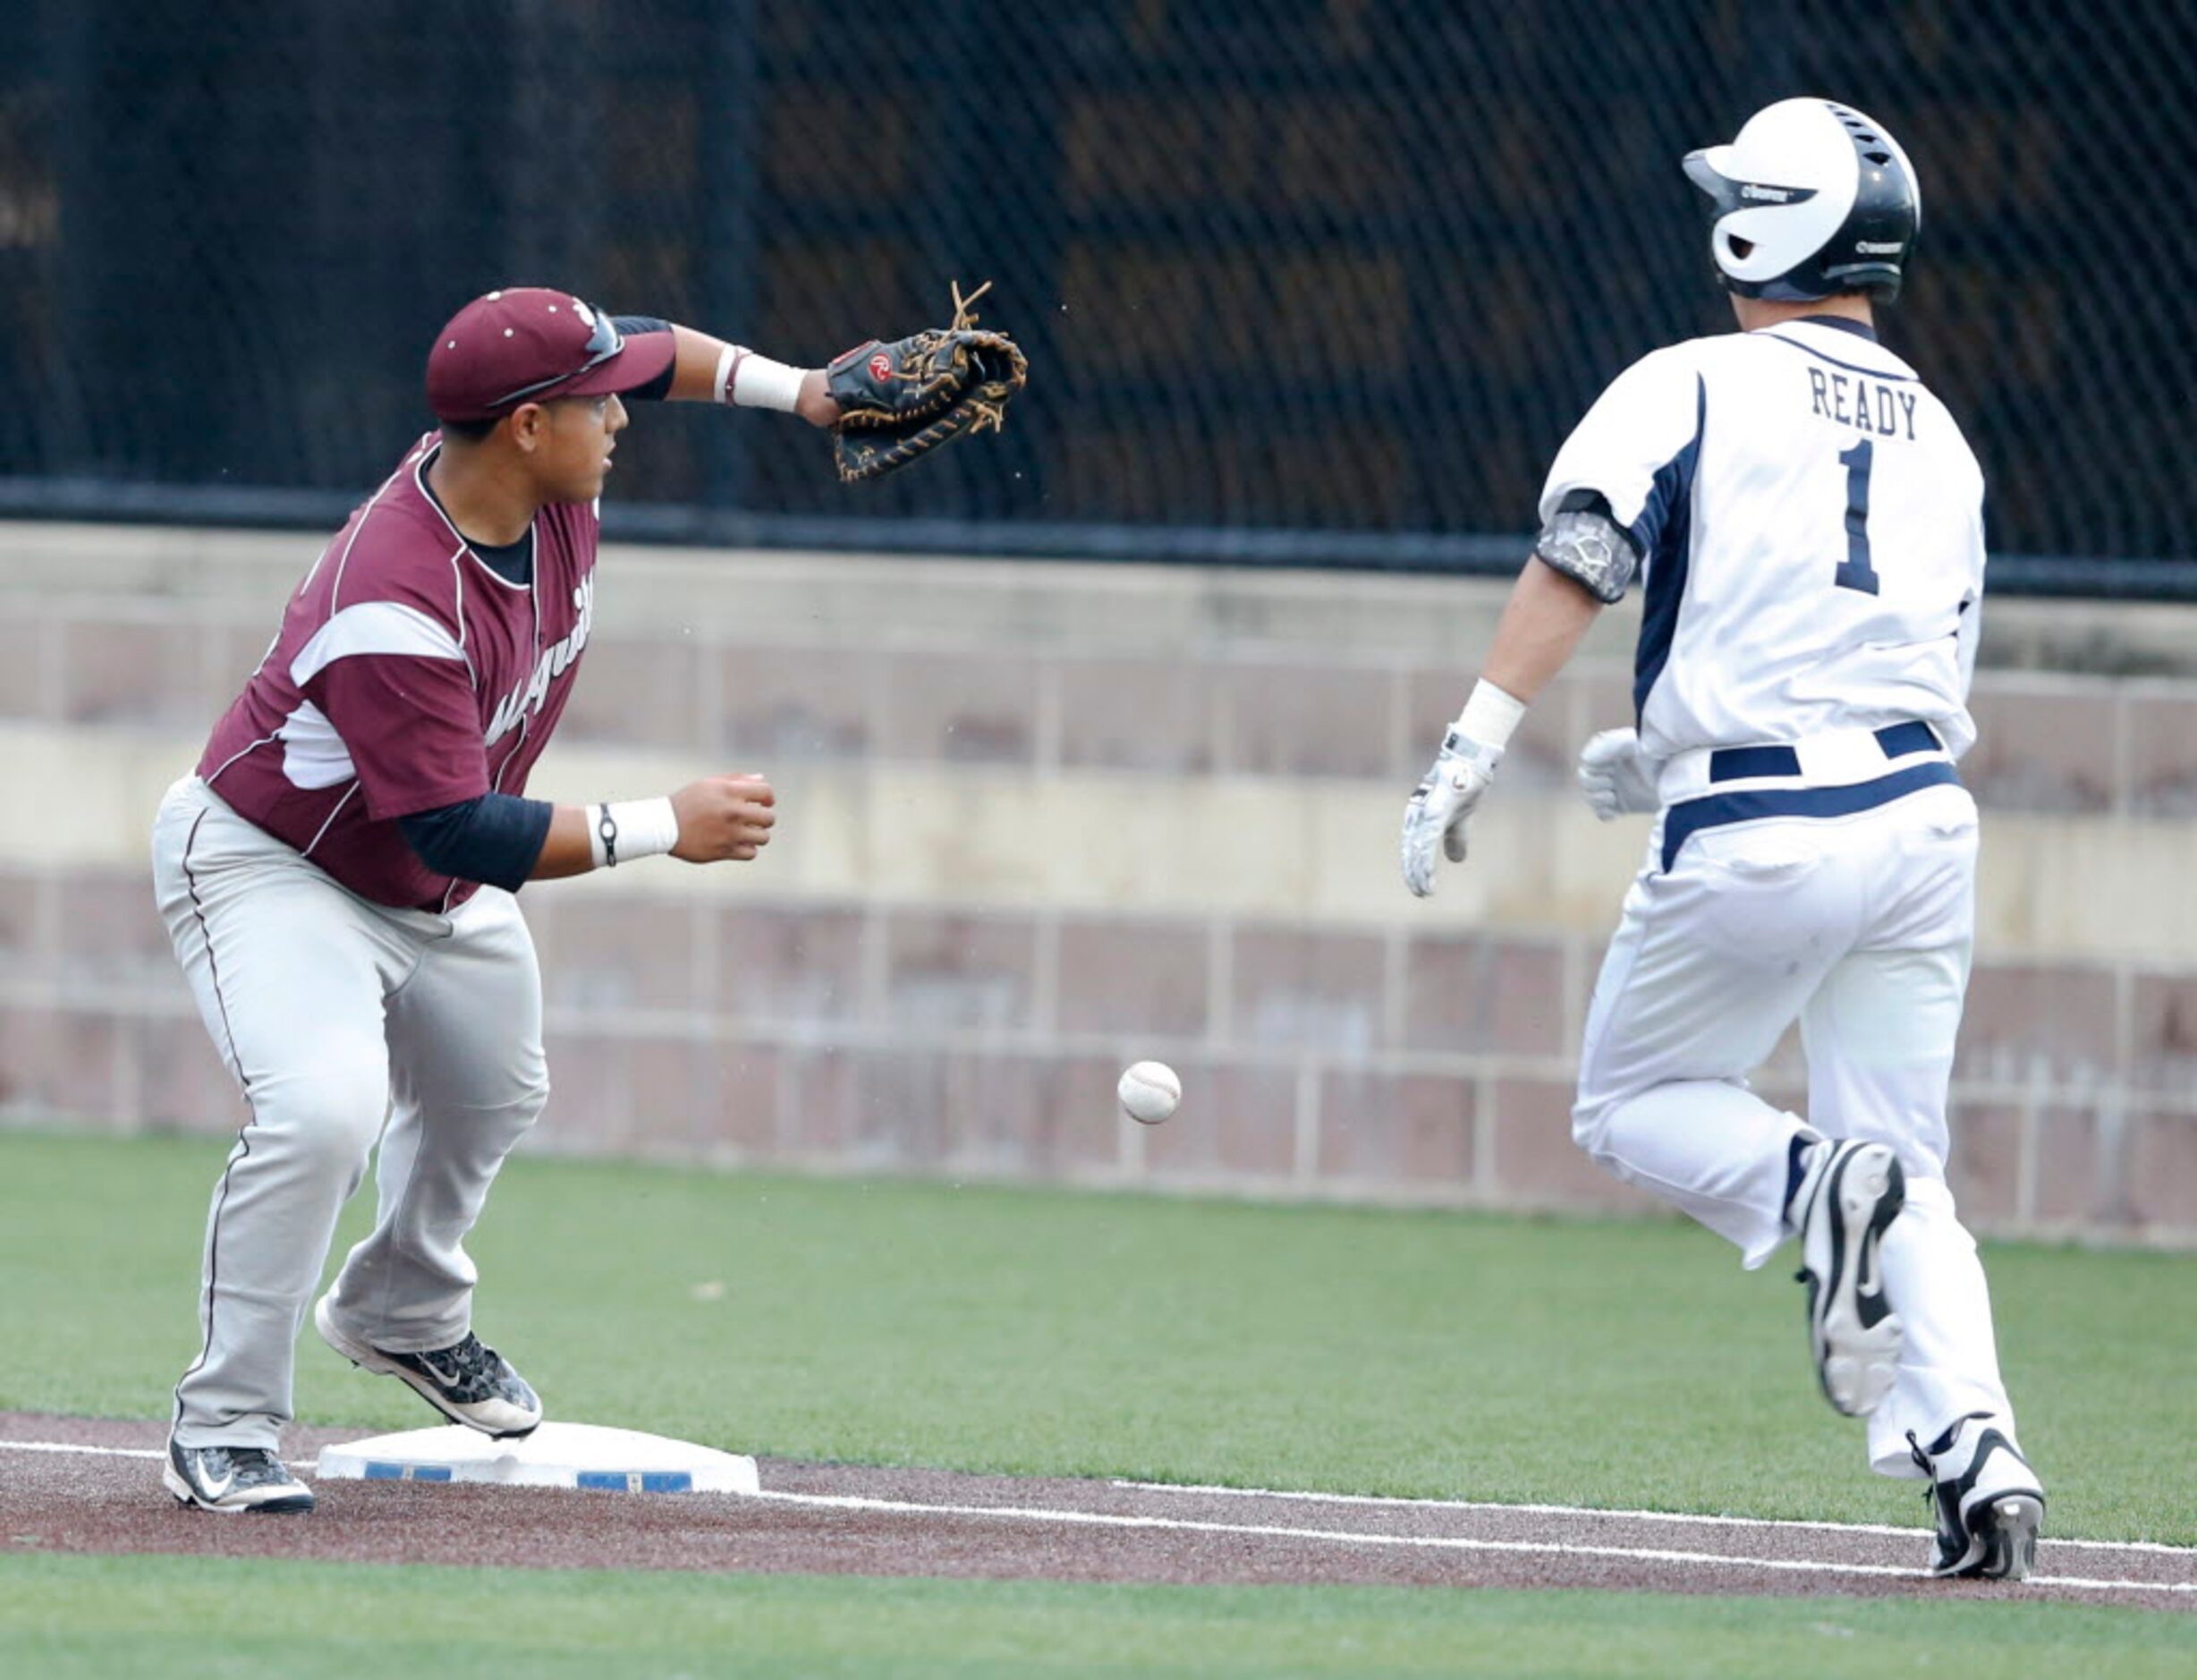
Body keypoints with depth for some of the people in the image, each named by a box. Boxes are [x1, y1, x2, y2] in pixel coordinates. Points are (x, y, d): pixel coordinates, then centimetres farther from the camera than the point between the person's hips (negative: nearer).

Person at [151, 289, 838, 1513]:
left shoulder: (555, 484, -16)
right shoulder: (395, 606, -40)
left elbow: (648, 354, 7)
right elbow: (465, 831, -37)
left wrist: (791, 390, -4)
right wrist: (664, 829, -35)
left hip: (441, 898, 9)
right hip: (270, 867, -9)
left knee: (494, 1096, 27)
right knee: (324, 1109, -31)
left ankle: (401, 1317, 56)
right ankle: (225, 1432, -19)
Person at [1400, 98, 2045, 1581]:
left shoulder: (1694, 387, 1)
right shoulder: (1940, 438, 17)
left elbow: (1575, 563, -12)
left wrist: (1474, 749, -15)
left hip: (1752, 843, -5)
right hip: (1922, 814, 5)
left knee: (1633, 1104, 15)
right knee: (1909, 1166, 10)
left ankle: (1813, 1186, -15)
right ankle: (1975, 1444, -12)